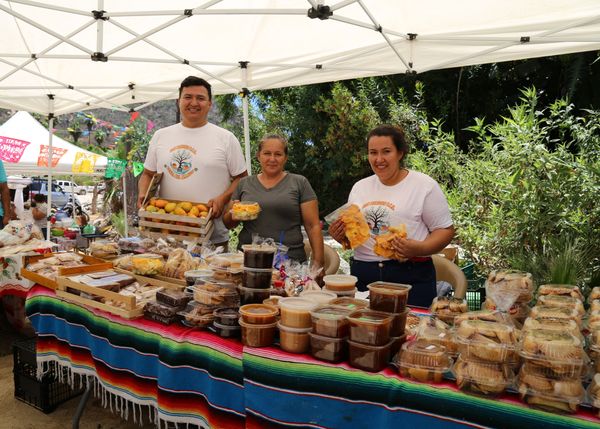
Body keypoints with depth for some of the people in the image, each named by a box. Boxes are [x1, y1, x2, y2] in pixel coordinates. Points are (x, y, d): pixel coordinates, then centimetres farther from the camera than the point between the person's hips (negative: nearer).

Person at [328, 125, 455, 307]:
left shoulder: (425, 185, -1)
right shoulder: (359, 187, 12)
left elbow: (445, 230, -3)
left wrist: (419, 249, -20)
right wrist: (341, 235, -3)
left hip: (410, 277, -3)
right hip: (363, 276, 4)